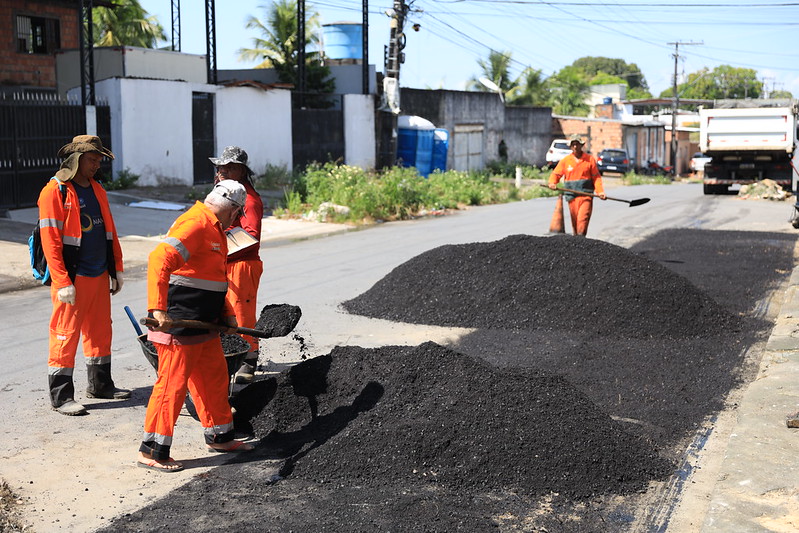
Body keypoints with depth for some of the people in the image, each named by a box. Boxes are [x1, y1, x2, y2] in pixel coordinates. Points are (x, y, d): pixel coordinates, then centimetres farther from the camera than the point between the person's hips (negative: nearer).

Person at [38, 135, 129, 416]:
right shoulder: (55, 191, -10)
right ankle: (61, 396, 7)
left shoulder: (97, 189, 13)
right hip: (72, 278, -7)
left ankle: (100, 384, 29)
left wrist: (116, 268, 16)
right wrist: (62, 282, -19)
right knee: (66, 334, -2)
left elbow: (110, 231, 19)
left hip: (99, 276, 8)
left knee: (100, 331, 15)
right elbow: (50, 240, -15)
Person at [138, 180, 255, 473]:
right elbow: (159, 260, -30)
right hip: (179, 322, -10)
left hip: (204, 323, 11)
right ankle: (151, 451, 5)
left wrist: (226, 314, 19)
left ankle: (219, 437, 33)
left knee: (214, 377, 18)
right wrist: (158, 309, -35)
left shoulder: (214, 229, 18)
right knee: (173, 383, -5)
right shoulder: (195, 224, -17)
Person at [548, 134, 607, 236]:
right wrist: (553, 183, -13)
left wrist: (600, 191, -5)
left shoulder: (590, 159, 5)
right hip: (572, 196, 2)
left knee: (583, 219, -16)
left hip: (586, 195, -2)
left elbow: (596, 177, 7)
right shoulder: (565, 160, 8)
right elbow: (556, 174, 9)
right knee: (575, 221, 6)